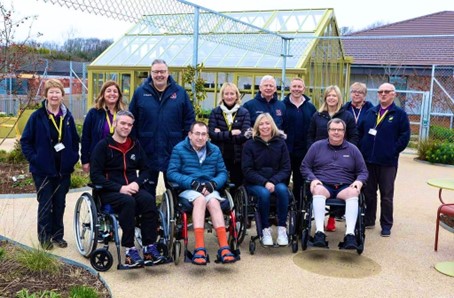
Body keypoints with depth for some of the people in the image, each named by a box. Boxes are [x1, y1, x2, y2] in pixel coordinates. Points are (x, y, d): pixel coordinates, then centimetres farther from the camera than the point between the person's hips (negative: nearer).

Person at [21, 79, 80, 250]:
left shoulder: (67, 116, 4)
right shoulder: (37, 117, -6)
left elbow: (75, 140, 12)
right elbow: (25, 141, -3)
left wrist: (73, 158, 1)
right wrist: (33, 159, -12)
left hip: (63, 169, 3)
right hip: (43, 170, -3)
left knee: (60, 204, 12)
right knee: (45, 204, 3)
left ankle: (58, 235, 25)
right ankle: (44, 237, 17)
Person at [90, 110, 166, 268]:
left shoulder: (135, 145, 15)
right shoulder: (103, 145, 1)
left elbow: (145, 170, 18)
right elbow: (95, 175, -6)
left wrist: (137, 183, -5)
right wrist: (120, 188, -16)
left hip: (133, 189, 4)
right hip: (110, 192, -3)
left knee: (149, 199, -28)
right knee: (128, 201, -36)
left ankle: (150, 248, -27)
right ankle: (130, 250, -32)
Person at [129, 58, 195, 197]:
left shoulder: (180, 92, 2)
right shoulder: (140, 92, 2)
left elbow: (189, 119, 3)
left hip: (173, 152, 0)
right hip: (147, 151, 0)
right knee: (148, 190, 12)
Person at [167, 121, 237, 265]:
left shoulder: (215, 150, 14)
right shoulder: (179, 149, 4)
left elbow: (223, 173, 12)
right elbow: (171, 173, -4)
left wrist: (213, 184, -11)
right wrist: (192, 183, -16)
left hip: (210, 189, 2)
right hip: (188, 190, -2)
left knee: (214, 202, -32)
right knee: (200, 199, -35)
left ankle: (224, 248, -40)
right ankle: (200, 248, -43)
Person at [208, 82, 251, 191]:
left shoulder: (244, 113, 4)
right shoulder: (215, 112, 5)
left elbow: (244, 136, -9)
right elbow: (212, 134, -7)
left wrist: (221, 134, -10)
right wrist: (231, 133, -12)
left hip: (238, 158, 0)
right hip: (219, 156, 0)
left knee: (236, 187, 5)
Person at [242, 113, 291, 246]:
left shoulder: (280, 143, 4)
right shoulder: (249, 145, 0)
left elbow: (286, 168, 1)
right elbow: (247, 170, -5)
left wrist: (273, 182, -17)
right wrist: (264, 182, -19)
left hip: (276, 181, 2)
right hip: (255, 183, -1)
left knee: (282, 189, -31)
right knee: (264, 193, -33)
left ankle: (282, 228, -19)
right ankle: (265, 229, -15)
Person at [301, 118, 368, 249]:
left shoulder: (352, 149, 19)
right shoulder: (317, 146, 16)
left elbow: (363, 171, 20)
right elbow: (304, 167, 14)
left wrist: (359, 181, -3)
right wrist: (313, 179, -6)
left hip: (345, 187, 1)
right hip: (323, 185, -1)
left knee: (353, 192, -34)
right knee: (318, 190, -37)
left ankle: (350, 234, -42)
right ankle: (319, 232, -43)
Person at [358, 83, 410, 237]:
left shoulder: (400, 114, -1)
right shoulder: (370, 112, 11)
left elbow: (404, 136, -6)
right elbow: (359, 132, 13)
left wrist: (393, 151, -11)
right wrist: (362, 148, 2)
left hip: (387, 162, -4)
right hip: (368, 160, 4)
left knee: (386, 196, 5)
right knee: (368, 193, 13)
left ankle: (386, 225, 14)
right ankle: (368, 221, 25)